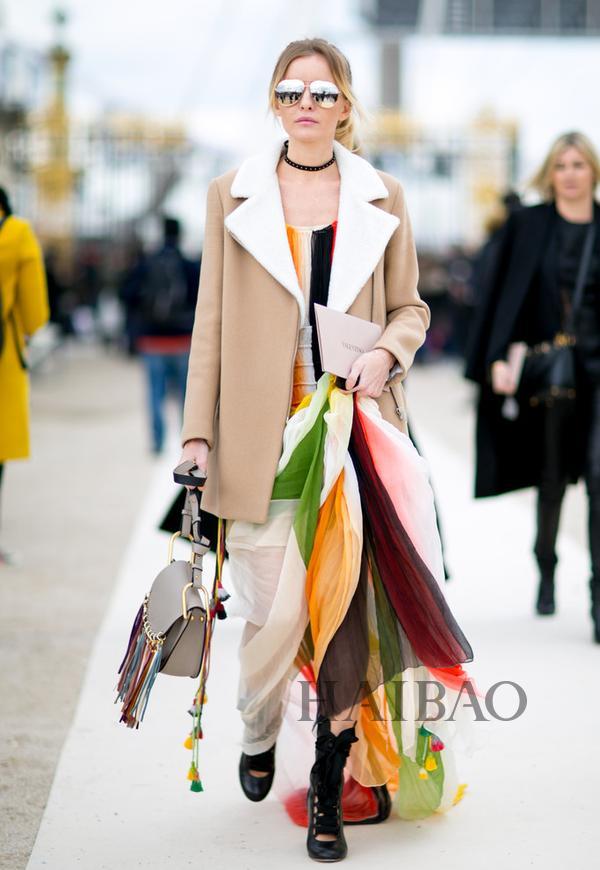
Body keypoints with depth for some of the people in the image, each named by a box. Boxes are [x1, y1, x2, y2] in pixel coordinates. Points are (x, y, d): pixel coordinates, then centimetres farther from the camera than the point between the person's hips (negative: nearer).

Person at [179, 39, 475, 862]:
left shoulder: (382, 199, 9)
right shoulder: (233, 196, 7)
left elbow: (410, 307, 15)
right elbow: (212, 321, 6)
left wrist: (386, 352, -8)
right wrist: (198, 433, 1)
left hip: (355, 428, 1)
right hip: (263, 437, -1)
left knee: (347, 607, -3)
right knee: (275, 611, -2)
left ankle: (328, 792, 8)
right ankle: (258, 736, 30)